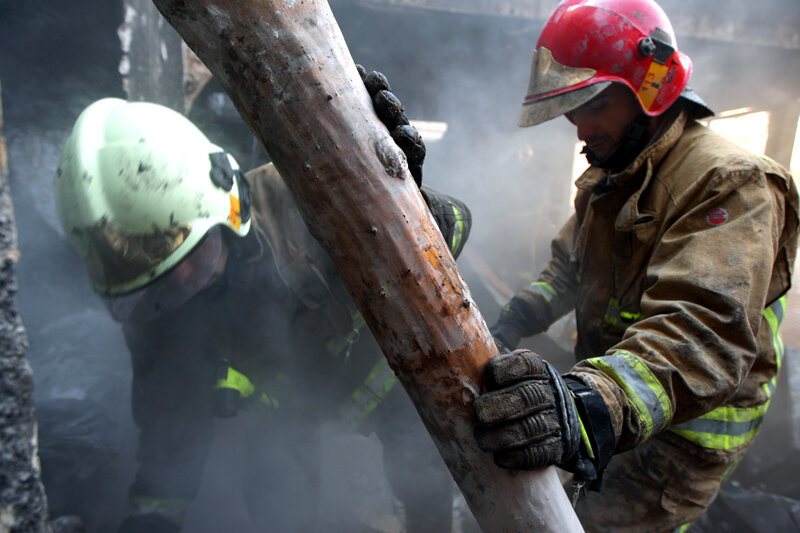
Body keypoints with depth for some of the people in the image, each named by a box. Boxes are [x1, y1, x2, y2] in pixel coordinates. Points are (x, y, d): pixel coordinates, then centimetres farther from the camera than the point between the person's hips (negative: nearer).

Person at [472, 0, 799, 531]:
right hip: (621, 415, 8)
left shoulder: (728, 183, -23)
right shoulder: (609, 178, 9)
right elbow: (568, 268, 16)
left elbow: (706, 333, -37)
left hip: (684, 433, -8)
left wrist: (593, 407, -53)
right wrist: (513, 324, -1)